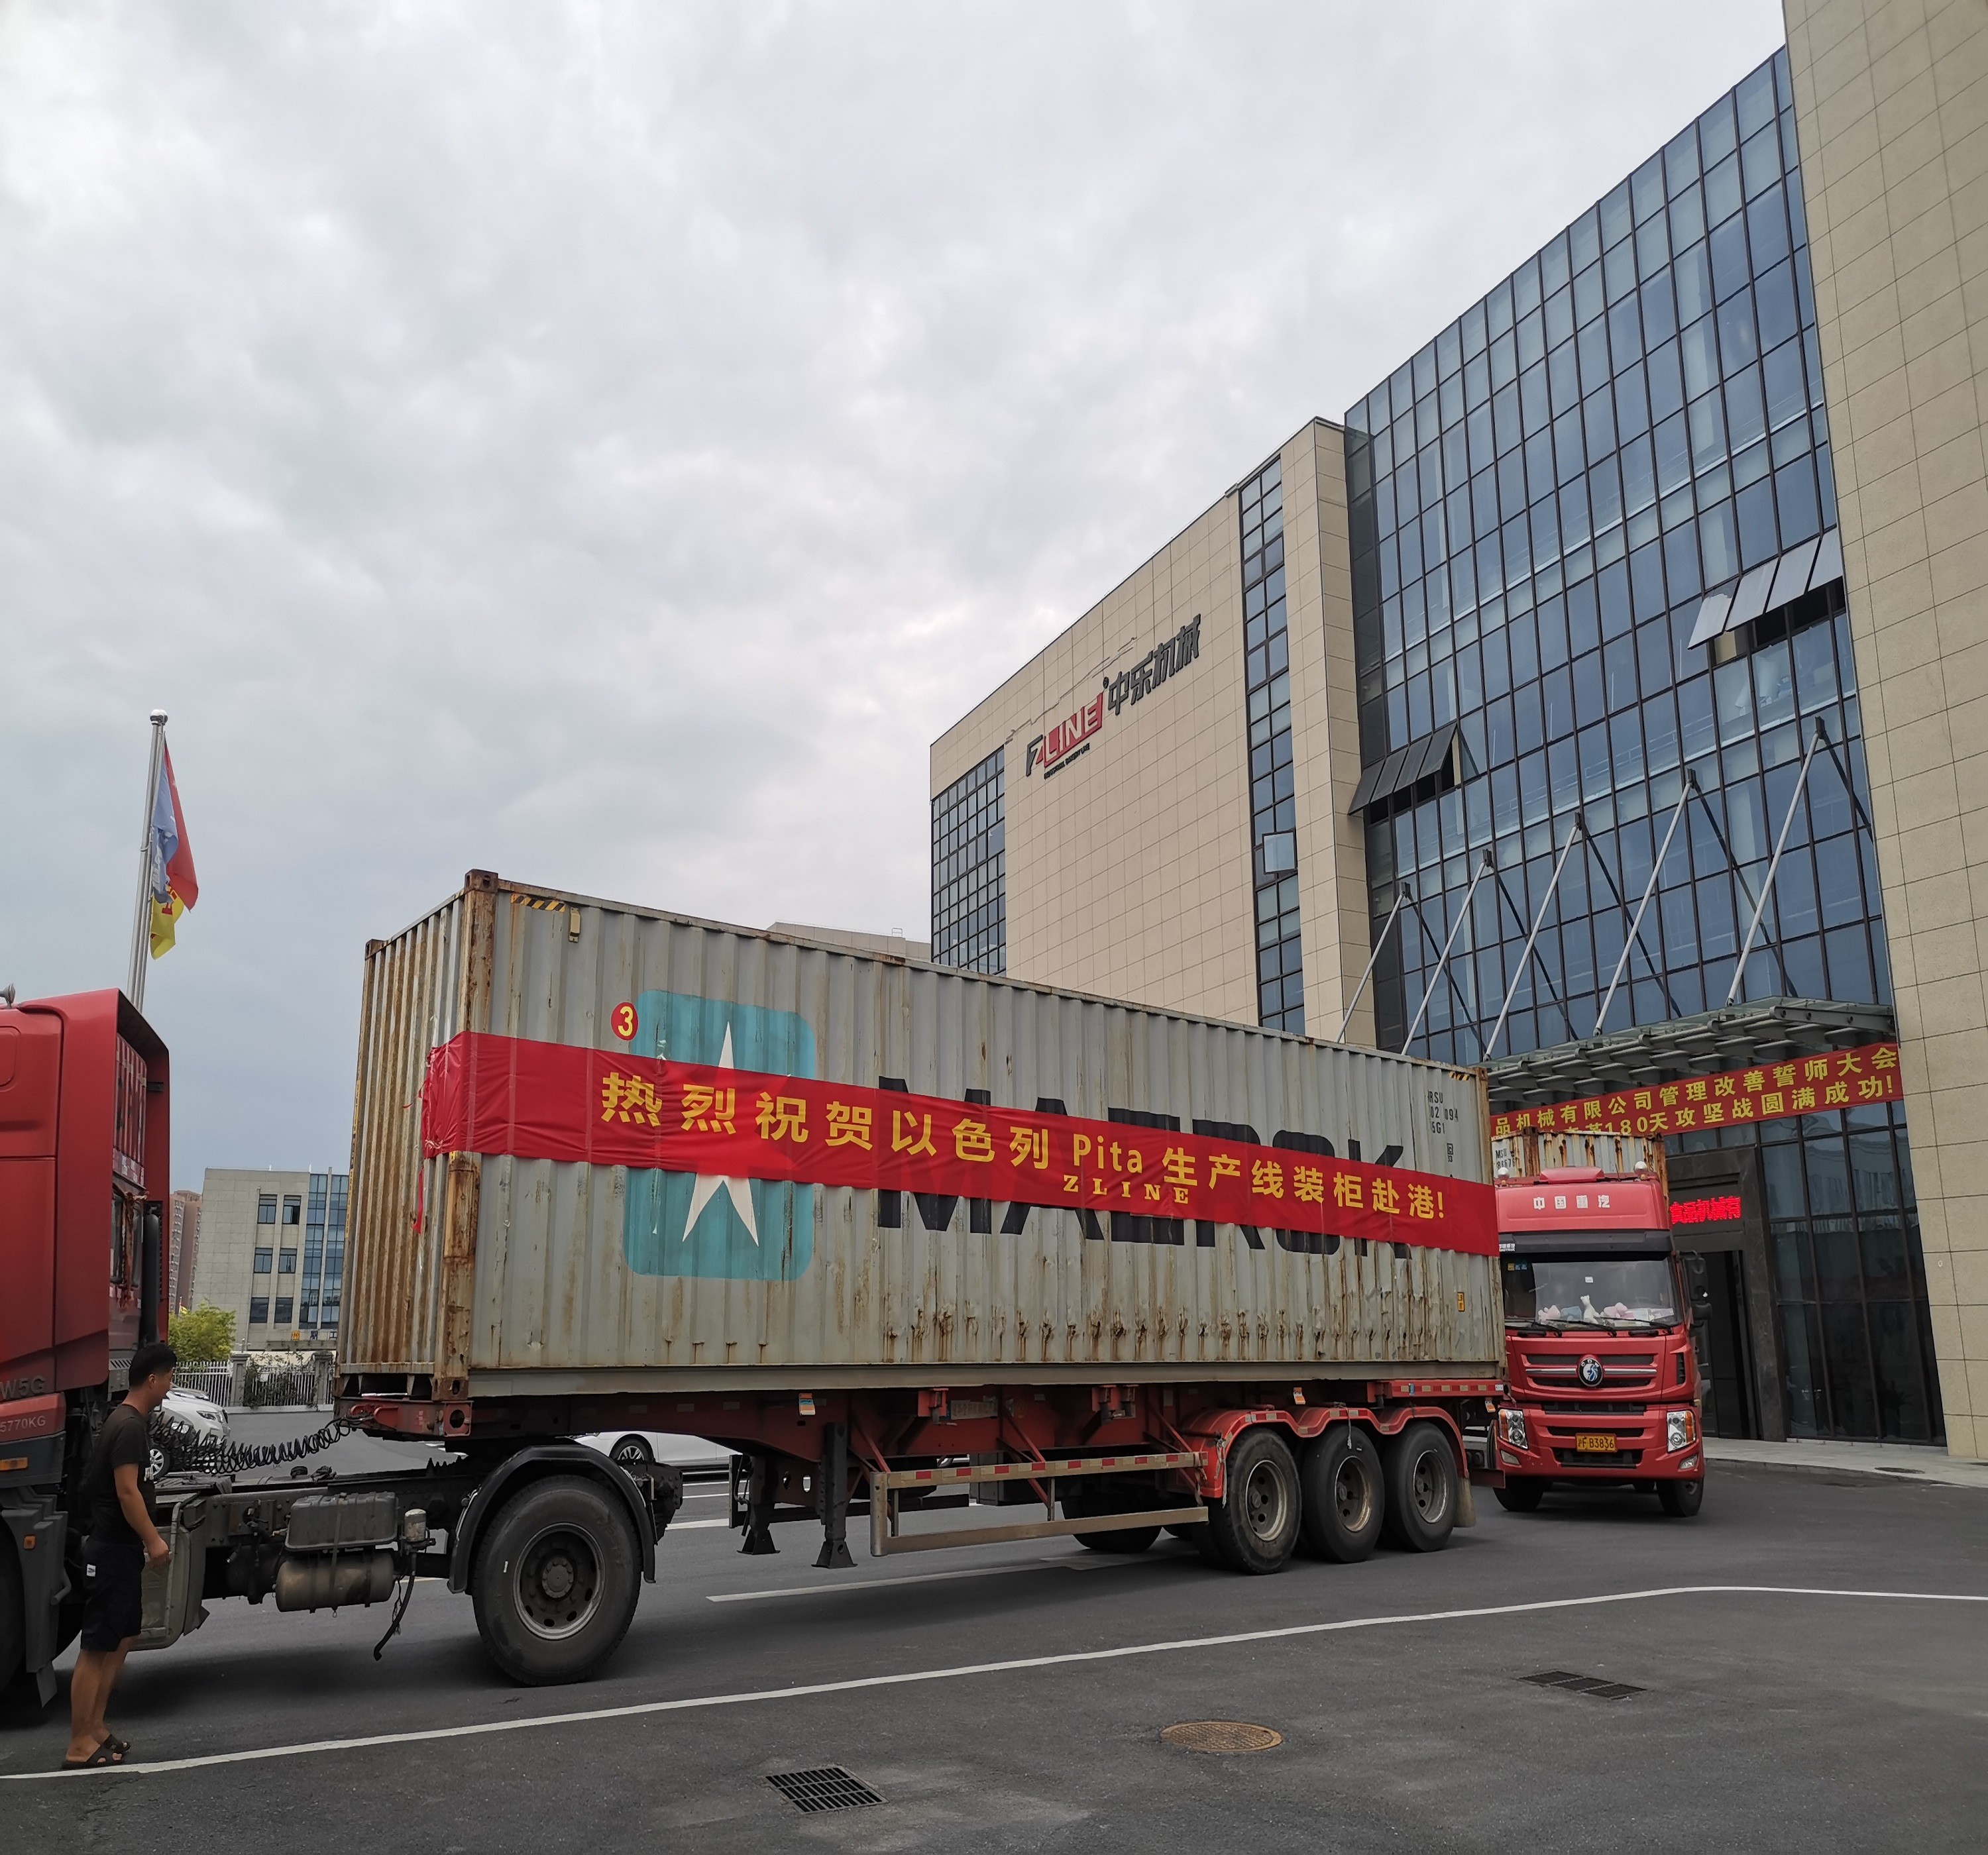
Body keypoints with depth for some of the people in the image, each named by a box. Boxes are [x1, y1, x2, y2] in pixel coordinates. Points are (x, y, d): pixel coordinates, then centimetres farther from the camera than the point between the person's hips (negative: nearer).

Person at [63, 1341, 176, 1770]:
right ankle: (80, 1747, 3)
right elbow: (127, 1493, -21)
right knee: (96, 1648, -3)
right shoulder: (130, 1427, -20)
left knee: (123, 1638, 16)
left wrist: (152, 1537, 21)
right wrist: (153, 1541, -13)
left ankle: (94, 1729, 24)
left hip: (122, 1548, 10)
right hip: (112, 1551, -10)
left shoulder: (132, 1421, 12)